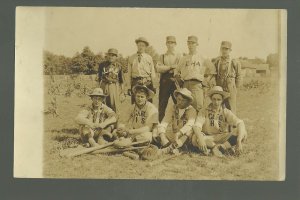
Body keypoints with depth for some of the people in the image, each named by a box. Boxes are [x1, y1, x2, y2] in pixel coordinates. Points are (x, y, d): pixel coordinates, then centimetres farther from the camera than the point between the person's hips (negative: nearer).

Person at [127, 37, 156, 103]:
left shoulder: (149, 58, 7)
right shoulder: (131, 58, 9)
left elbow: (152, 73, 8)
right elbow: (129, 73, 9)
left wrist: (153, 86, 5)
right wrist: (129, 87, 5)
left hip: (147, 83, 0)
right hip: (135, 82, 1)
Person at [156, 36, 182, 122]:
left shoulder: (179, 56, 10)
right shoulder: (162, 57, 14)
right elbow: (158, 68, -1)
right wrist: (171, 67, -8)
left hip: (175, 82, -1)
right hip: (164, 82, 1)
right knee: (162, 104, 1)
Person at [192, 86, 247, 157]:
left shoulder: (226, 112, -2)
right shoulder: (204, 112, -4)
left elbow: (240, 123, -16)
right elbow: (196, 126, -19)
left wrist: (239, 141, -34)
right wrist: (200, 139, -40)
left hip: (223, 139, 1)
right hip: (207, 139, -1)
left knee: (243, 134, -21)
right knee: (195, 139, -34)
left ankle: (219, 148, -25)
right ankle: (226, 147, -23)